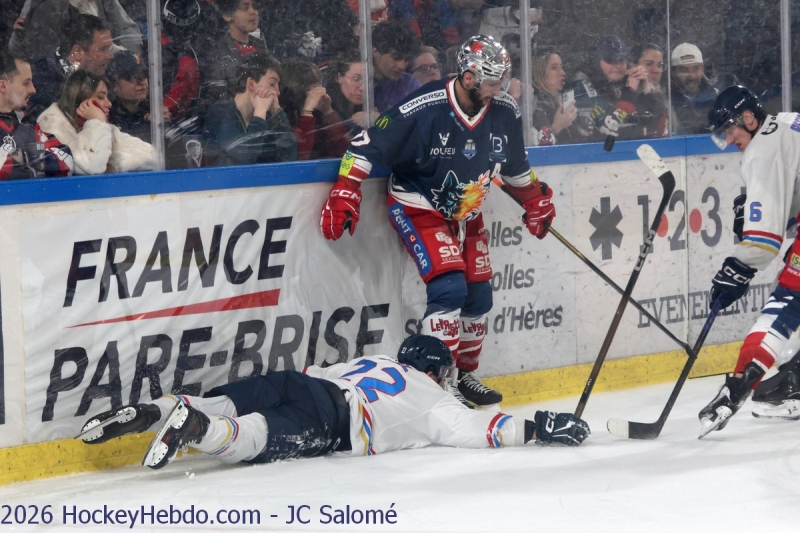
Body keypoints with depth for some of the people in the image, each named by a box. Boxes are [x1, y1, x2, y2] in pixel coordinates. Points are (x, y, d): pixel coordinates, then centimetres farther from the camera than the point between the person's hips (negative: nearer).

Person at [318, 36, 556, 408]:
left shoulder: (505, 113, -8)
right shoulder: (423, 109, -27)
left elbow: (515, 164, 13)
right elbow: (367, 145, -21)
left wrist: (535, 200, 21)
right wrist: (344, 193, -25)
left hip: (465, 213, 7)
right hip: (418, 207, -7)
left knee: (479, 295, 8)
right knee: (449, 287, -21)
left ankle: (464, 375, 27)